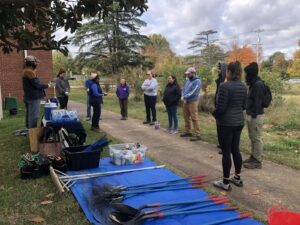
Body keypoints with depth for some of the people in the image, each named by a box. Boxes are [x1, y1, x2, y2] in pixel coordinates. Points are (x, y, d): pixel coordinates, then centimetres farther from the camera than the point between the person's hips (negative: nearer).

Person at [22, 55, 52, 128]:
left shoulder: (26, 71, 16)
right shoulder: (30, 72, -16)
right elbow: (37, 85, -19)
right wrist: (47, 85, -6)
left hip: (28, 97, 11)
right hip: (34, 98, -11)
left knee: (29, 116, 16)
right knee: (33, 117, -8)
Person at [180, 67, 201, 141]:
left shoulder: (197, 81, -12)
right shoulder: (187, 80, 12)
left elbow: (193, 92, -20)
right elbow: (183, 88, 13)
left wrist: (185, 96, -15)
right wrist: (183, 96, -5)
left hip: (193, 101, -8)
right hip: (185, 101, 8)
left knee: (194, 118, -9)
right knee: (186, 117, 15)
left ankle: (197, 135, -7)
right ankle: (188, 132, 29)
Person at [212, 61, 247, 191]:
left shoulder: (225, 86, -18)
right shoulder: (243, 86, 6)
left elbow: (220, 107, -19)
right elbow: (243, 106, 12)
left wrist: (214, 114, 0)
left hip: (226, 123, -7)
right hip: (239, 122, 8)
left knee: (226, 152, 0)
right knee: (235, 150, 17)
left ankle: (225, 182, 9)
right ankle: (237, 178, 27)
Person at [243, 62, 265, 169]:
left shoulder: (258, 85, -18)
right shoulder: (254, 84, 13)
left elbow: (257, 102, -21)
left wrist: (254, 116, -22)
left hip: (256, 116, -10)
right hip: (250, 115, 10)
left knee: (257, 138, -2)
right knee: (252, 137, 17)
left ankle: (257, 161, 7)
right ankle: (253, 156, 28)